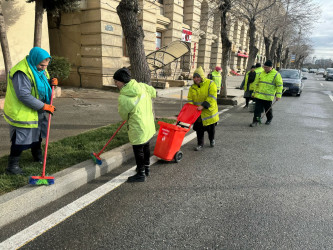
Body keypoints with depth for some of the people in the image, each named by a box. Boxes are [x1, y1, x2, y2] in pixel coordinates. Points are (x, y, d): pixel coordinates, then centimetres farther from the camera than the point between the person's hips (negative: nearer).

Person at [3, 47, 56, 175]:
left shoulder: (39, 69, 5)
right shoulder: (22, 72, -26)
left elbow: (42, 85, 19)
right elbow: (24, 96, -30)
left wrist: (51, 83, -3)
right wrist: (44, 106, -27)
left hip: (36, 111, 10)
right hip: (21, 112, -10)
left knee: (38, 132, 22)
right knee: (21, 138, -5)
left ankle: (38, 157, 43)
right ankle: (12, 165, 11)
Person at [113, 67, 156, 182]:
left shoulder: (123, 98, -22)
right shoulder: (142, 86, -6)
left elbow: (123, 114, -7)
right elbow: (153, 92, 11)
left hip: (138, 128, -8)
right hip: (149, 125, 8)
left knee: (138, 151, 9)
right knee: (146, 147, 23)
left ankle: (141, 174, 24)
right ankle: (146, 168, 42)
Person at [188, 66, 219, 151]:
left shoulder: (211, 84, -13)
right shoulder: (192, 87, 2)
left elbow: (212, 98, -23)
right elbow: (190, 99, 3)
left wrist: (203, 106, -33)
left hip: (209, 111, -3)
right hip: (198, 113, 3)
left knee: (211, 128, 14)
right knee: (199, 129, 4)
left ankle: (212, 140, 41)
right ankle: (200, 144, 19)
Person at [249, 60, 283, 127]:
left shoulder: (276, 74, -4)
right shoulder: (261, 73, 9)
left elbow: (279, 85, -4)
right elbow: (256, 84, 16)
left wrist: (278, 95, -10)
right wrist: (254, 93, 16)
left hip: (268, 97, -3)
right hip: (259, 95, 3)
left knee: (268, 109, 12)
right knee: (257, 109, -3)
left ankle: (269, 119, 35)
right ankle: (255, 121, 0)